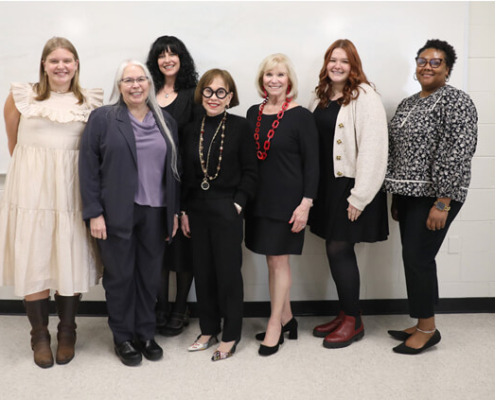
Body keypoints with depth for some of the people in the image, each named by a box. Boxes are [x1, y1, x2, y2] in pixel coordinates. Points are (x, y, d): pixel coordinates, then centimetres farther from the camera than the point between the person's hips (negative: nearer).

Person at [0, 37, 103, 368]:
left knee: (71, 262, 4)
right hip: (31, 189, 0)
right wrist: (32, 165, 13)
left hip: (72, 191, 0)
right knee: (33, 261, 2)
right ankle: (40, 335, 17)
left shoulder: (91, 101, 5)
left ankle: (67, 334, 20)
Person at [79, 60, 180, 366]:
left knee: (150, 275, 10)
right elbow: (89, 168, -5)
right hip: (117, 213, -3)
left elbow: (173, 168, 11)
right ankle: (123, 338, 23)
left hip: (156, 212, 3)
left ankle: (146, 334, 26)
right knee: (120, 276, 7)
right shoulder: (102, 119, -2)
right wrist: (94, 213, -10)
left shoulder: (165, 121, 9)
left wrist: (175, 211, 8)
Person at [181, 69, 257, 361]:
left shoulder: (240, 127, -5)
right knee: (203, 272, 11)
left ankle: (231, 336, 16)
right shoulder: (193, 129, 9)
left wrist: (237, 204, -13)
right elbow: (185, 174, 11)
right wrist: (184, 210, 7)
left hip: (227, 210, -5)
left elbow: (250, 172, -5)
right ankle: (209, 329, 27)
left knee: (228, 272, 2)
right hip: (197, 210, 5)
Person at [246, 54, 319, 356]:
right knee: (273, 260, 12)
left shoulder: (301, 116, -8)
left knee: (279, 260, 1)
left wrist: (306, 203, -15)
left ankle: (275, 327, 13)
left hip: (287, 199, -5)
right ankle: (286, 318, 27)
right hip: (259, 198, 6)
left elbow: (311, 163, -9)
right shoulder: (253, 113, 8)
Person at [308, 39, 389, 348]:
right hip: (328, 184, 7)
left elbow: (373, 149, -18)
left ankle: (354, 321, 14)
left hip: (351, 185, -7)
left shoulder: (364, 97, -11)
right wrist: (315, 189, 8)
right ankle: (345, 314, 27)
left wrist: (359, 196, -19)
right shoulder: (324, 97, 13)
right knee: (336, 250, 12)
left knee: (340, 249, -3)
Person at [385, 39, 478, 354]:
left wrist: (443, 203, -21)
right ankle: (421, 324, 22)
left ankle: (428, 329, 10)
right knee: (413, 258, 10)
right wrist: (396, 197, 16)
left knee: (419, 259, -5)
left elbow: (458, 155, -17)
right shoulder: (408, 103, 15)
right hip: (409, 194, 8)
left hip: (434, 196, -8)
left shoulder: (456, 101, -10)